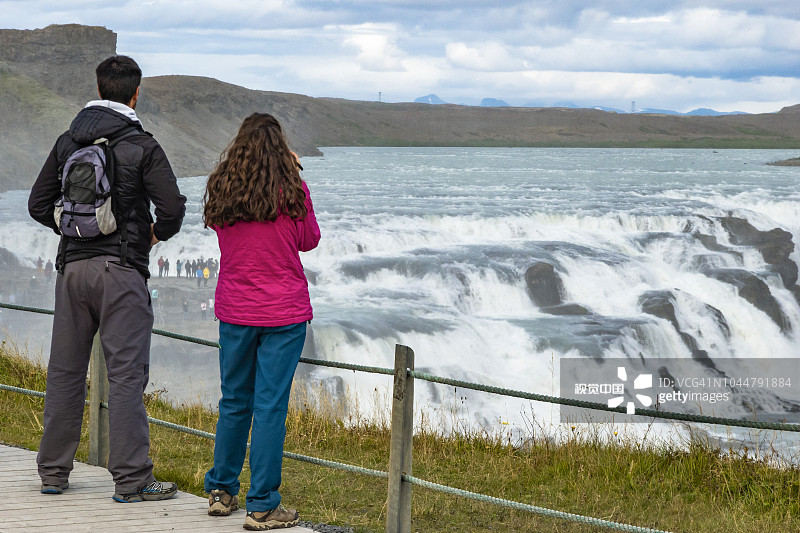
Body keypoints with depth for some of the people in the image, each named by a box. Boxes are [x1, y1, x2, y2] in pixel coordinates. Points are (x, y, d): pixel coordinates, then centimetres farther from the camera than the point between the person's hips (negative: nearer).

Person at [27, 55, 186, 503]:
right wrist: (157, 233, 7)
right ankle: (132, 479, -3)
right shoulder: (142, 146, -7)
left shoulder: (68, 142, 8)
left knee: (65, 369, 12)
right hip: (121, 269, -5)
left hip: (72, 266, 5)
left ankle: (54, 471, 19)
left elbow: (39, 205, 11)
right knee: (126, 373, -3)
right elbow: (172, 206, -13)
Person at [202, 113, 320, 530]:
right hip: (283, 314, -4)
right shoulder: (292, 191, -10)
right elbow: (309, 240, 3)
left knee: (234, 401, 17)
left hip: (234, 311, 4)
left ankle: (221, 492, 25)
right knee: (270, 406, -1)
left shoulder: (220, 189, 0)